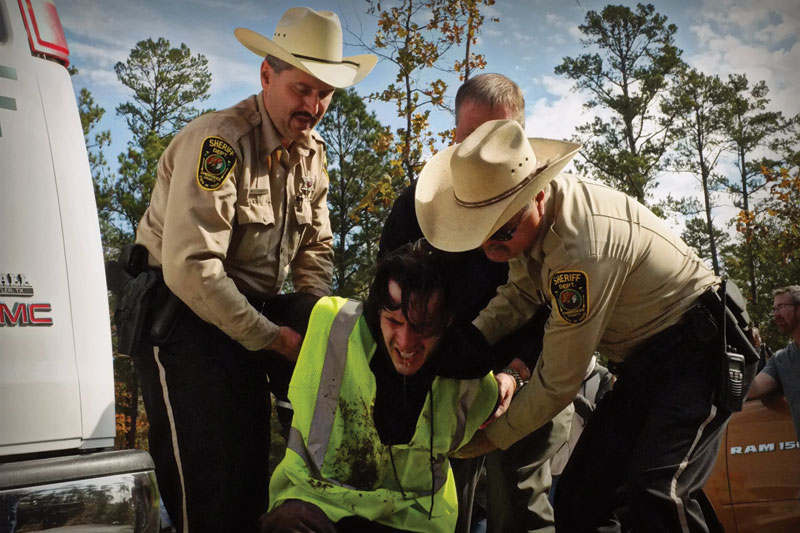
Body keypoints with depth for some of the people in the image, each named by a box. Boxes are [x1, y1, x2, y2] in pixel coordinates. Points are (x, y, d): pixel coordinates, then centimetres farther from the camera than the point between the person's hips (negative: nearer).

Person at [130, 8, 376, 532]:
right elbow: (189, 268, -29)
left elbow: (315, 249, 13)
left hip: (245, 320, 8)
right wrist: (271, 337, -21)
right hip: (181, 315, -7)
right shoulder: (219, 142, -22)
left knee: (252, 465, 14)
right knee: (210, 487, -6)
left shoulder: (313, 153, 4)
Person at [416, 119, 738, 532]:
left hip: (695, 346, -8)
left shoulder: (582, 249, -32)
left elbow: (559, 381, -23)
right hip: (644, 360, 8)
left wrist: (493, 438, -8)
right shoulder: (530, 215, -7)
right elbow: (519, 295, 8)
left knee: (653, 499, -28)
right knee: (577, 499, 3)